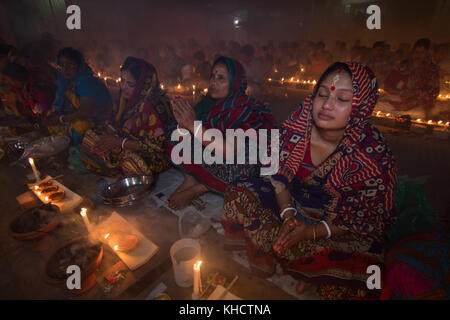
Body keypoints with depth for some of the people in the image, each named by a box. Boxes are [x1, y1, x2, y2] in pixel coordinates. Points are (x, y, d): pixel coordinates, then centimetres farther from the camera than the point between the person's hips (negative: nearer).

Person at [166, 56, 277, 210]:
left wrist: (193, 125, -31)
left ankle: (196, 189, -17)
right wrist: (183, 123, -24)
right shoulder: (209, 103, -2)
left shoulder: (247, 110, -19)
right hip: (207, 161, 5)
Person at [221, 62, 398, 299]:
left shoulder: (373, 155, -22)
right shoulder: (297, 126, -16)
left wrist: (313, 231, -24)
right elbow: (278, 174, -6)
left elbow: (368, 218, -15)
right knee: (240, 195, -15)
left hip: (337, 224, -2)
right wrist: (288, 215, -19)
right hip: (290, 201, 3)